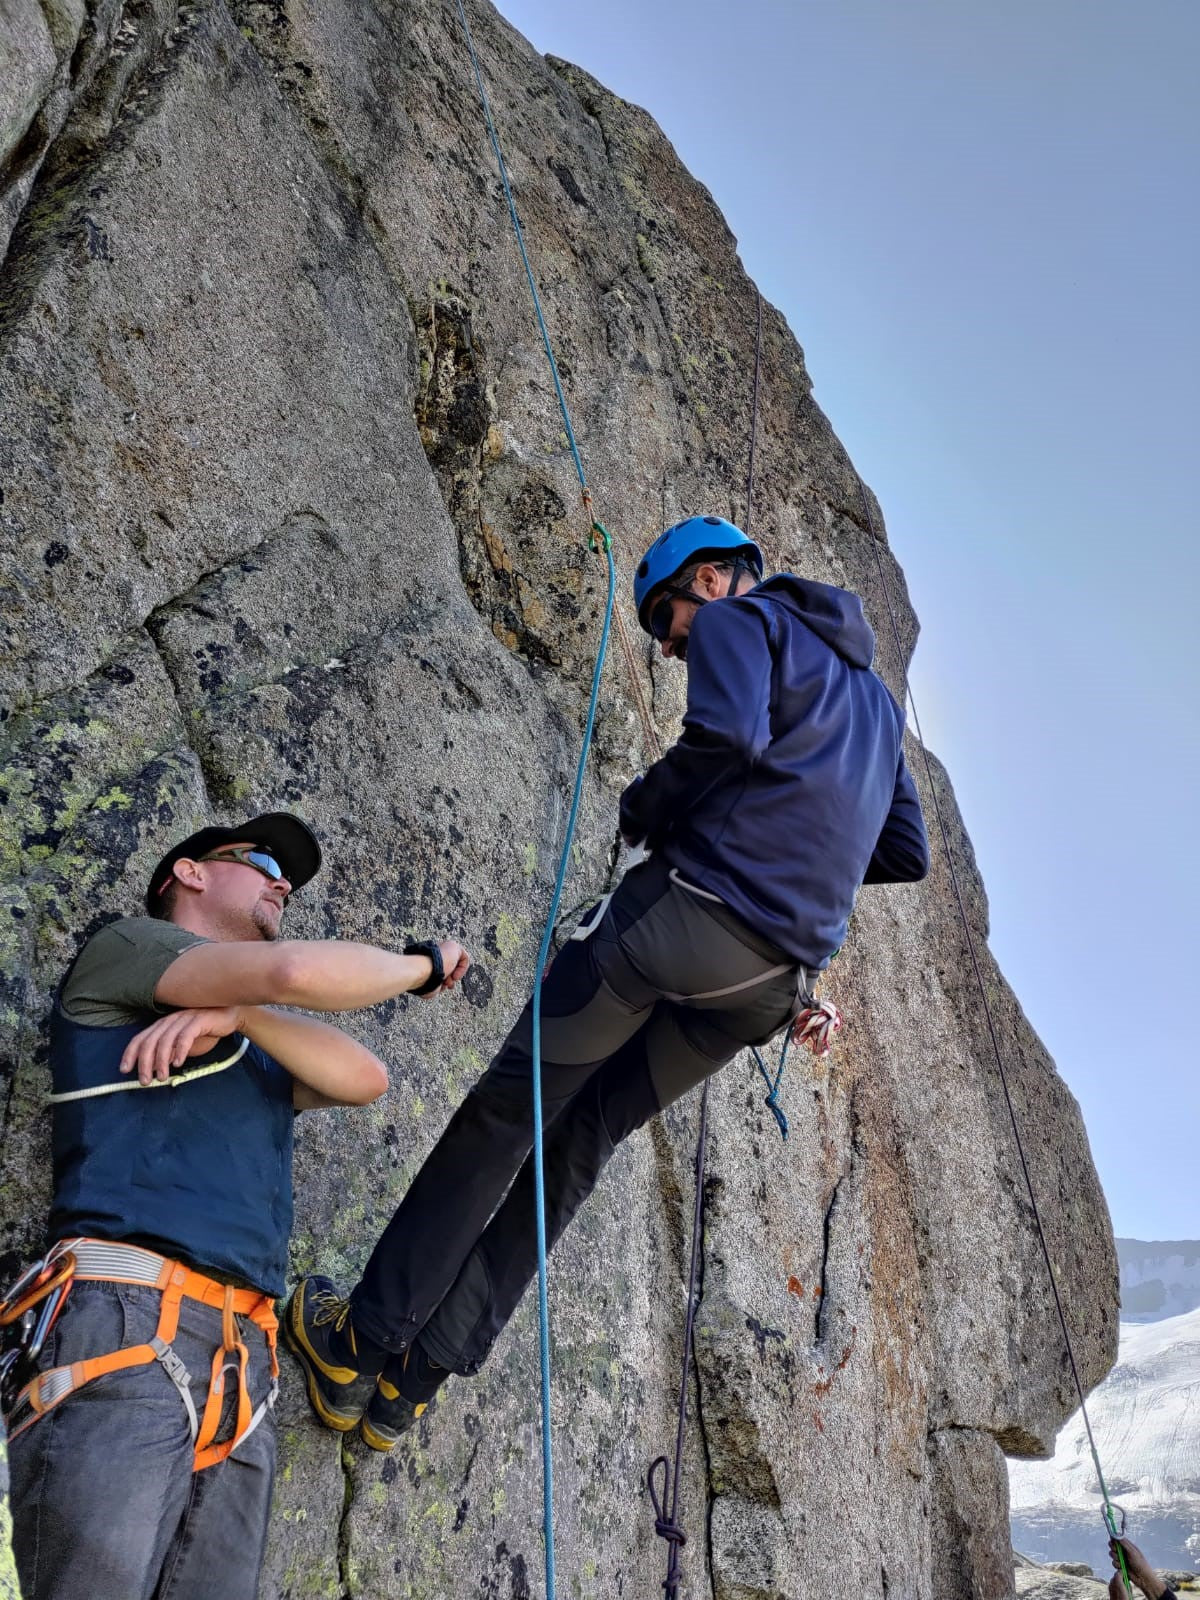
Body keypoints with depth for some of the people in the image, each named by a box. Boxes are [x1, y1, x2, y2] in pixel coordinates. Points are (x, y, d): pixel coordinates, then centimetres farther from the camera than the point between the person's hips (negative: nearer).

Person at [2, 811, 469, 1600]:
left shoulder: (256, 1050, 29)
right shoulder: (125, 948, 9)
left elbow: (366, 1079, 9)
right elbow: (295, 971, -8)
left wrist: (241, 1016, -5)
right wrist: (425, 965, 8)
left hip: (241, 1361, 6)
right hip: (125, 1324, -6)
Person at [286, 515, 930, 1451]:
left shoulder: (737, 620, 4)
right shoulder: (873, 692, 27)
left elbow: (729, 734, -18)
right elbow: (909, 855, 25)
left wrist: (641, 808, -3)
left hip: (692, 911, -7)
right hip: (782, 978, 7)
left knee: (510, 1107, 5)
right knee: (581, 1136, 13)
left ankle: (362, 1342, 10)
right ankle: (420, 1373, 14)